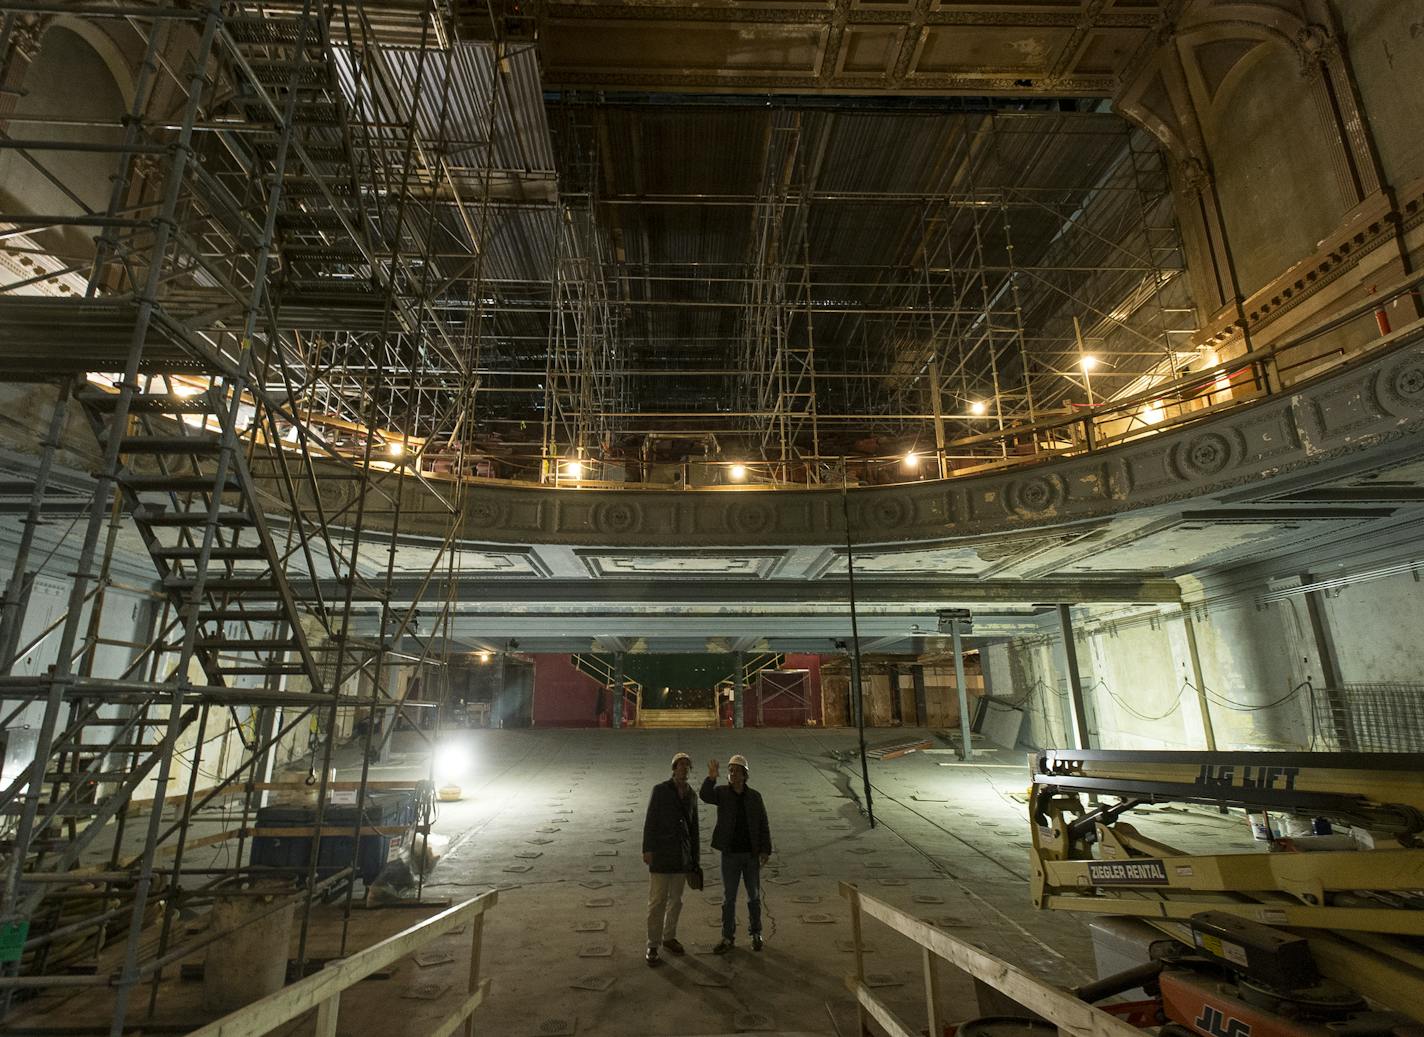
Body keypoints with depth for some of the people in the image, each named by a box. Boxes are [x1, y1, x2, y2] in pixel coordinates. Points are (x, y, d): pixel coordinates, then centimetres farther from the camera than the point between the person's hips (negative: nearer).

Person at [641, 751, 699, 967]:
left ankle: (669, 938, 30)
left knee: (676, 899, 13)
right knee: (657, 901, -3)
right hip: (661, 852, -5)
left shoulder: (691, 795, 6)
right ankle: (653, 947, 9)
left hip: (682, 853, 5)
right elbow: (650, 820, -11)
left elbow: (693, 827, 11)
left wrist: (694, 858, 13)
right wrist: (647, 849, -17)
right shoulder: (660, 789, -10)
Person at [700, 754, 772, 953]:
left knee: (754, 896, 11)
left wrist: (765, 850, -6)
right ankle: (728, 938, 18)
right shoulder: (722, 792, -5)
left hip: (752, 854, 1)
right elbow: (705, 796, -27)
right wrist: (711, 777, -44)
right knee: (728, 898, 6)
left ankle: (756, 934, 27)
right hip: (730, 854, -1)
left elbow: (764, 825, 1)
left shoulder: (754, 796, -1)